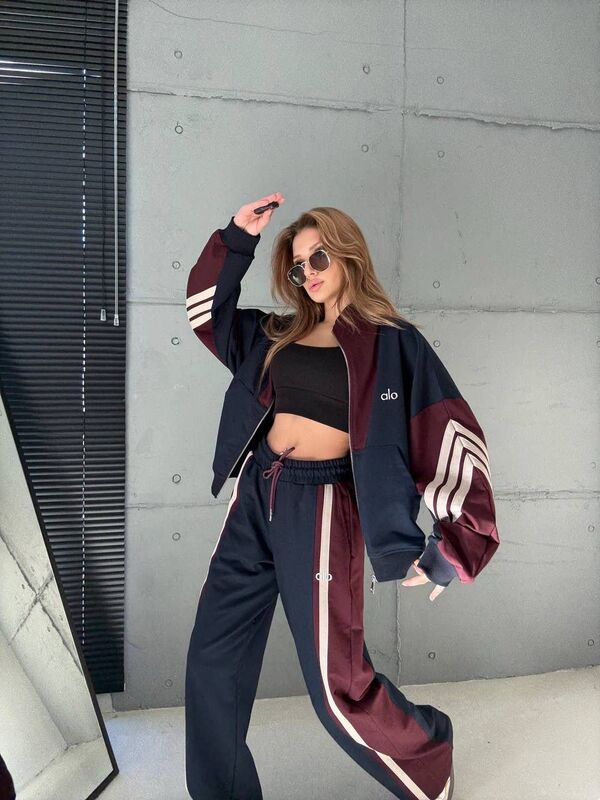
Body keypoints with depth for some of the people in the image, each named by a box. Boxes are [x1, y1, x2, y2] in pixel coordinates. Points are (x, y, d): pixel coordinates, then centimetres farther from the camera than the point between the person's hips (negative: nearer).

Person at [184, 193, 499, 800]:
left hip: (321, 505, -5)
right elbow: (207, 310, 23)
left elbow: (453, 435, -10)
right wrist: (235, 237, 11)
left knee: (338, 685, 1)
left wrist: (450, 545, -15)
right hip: (256, 496, 6)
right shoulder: (281, 333, 12)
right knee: (211, 665, 7)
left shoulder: (390, 342, -5)